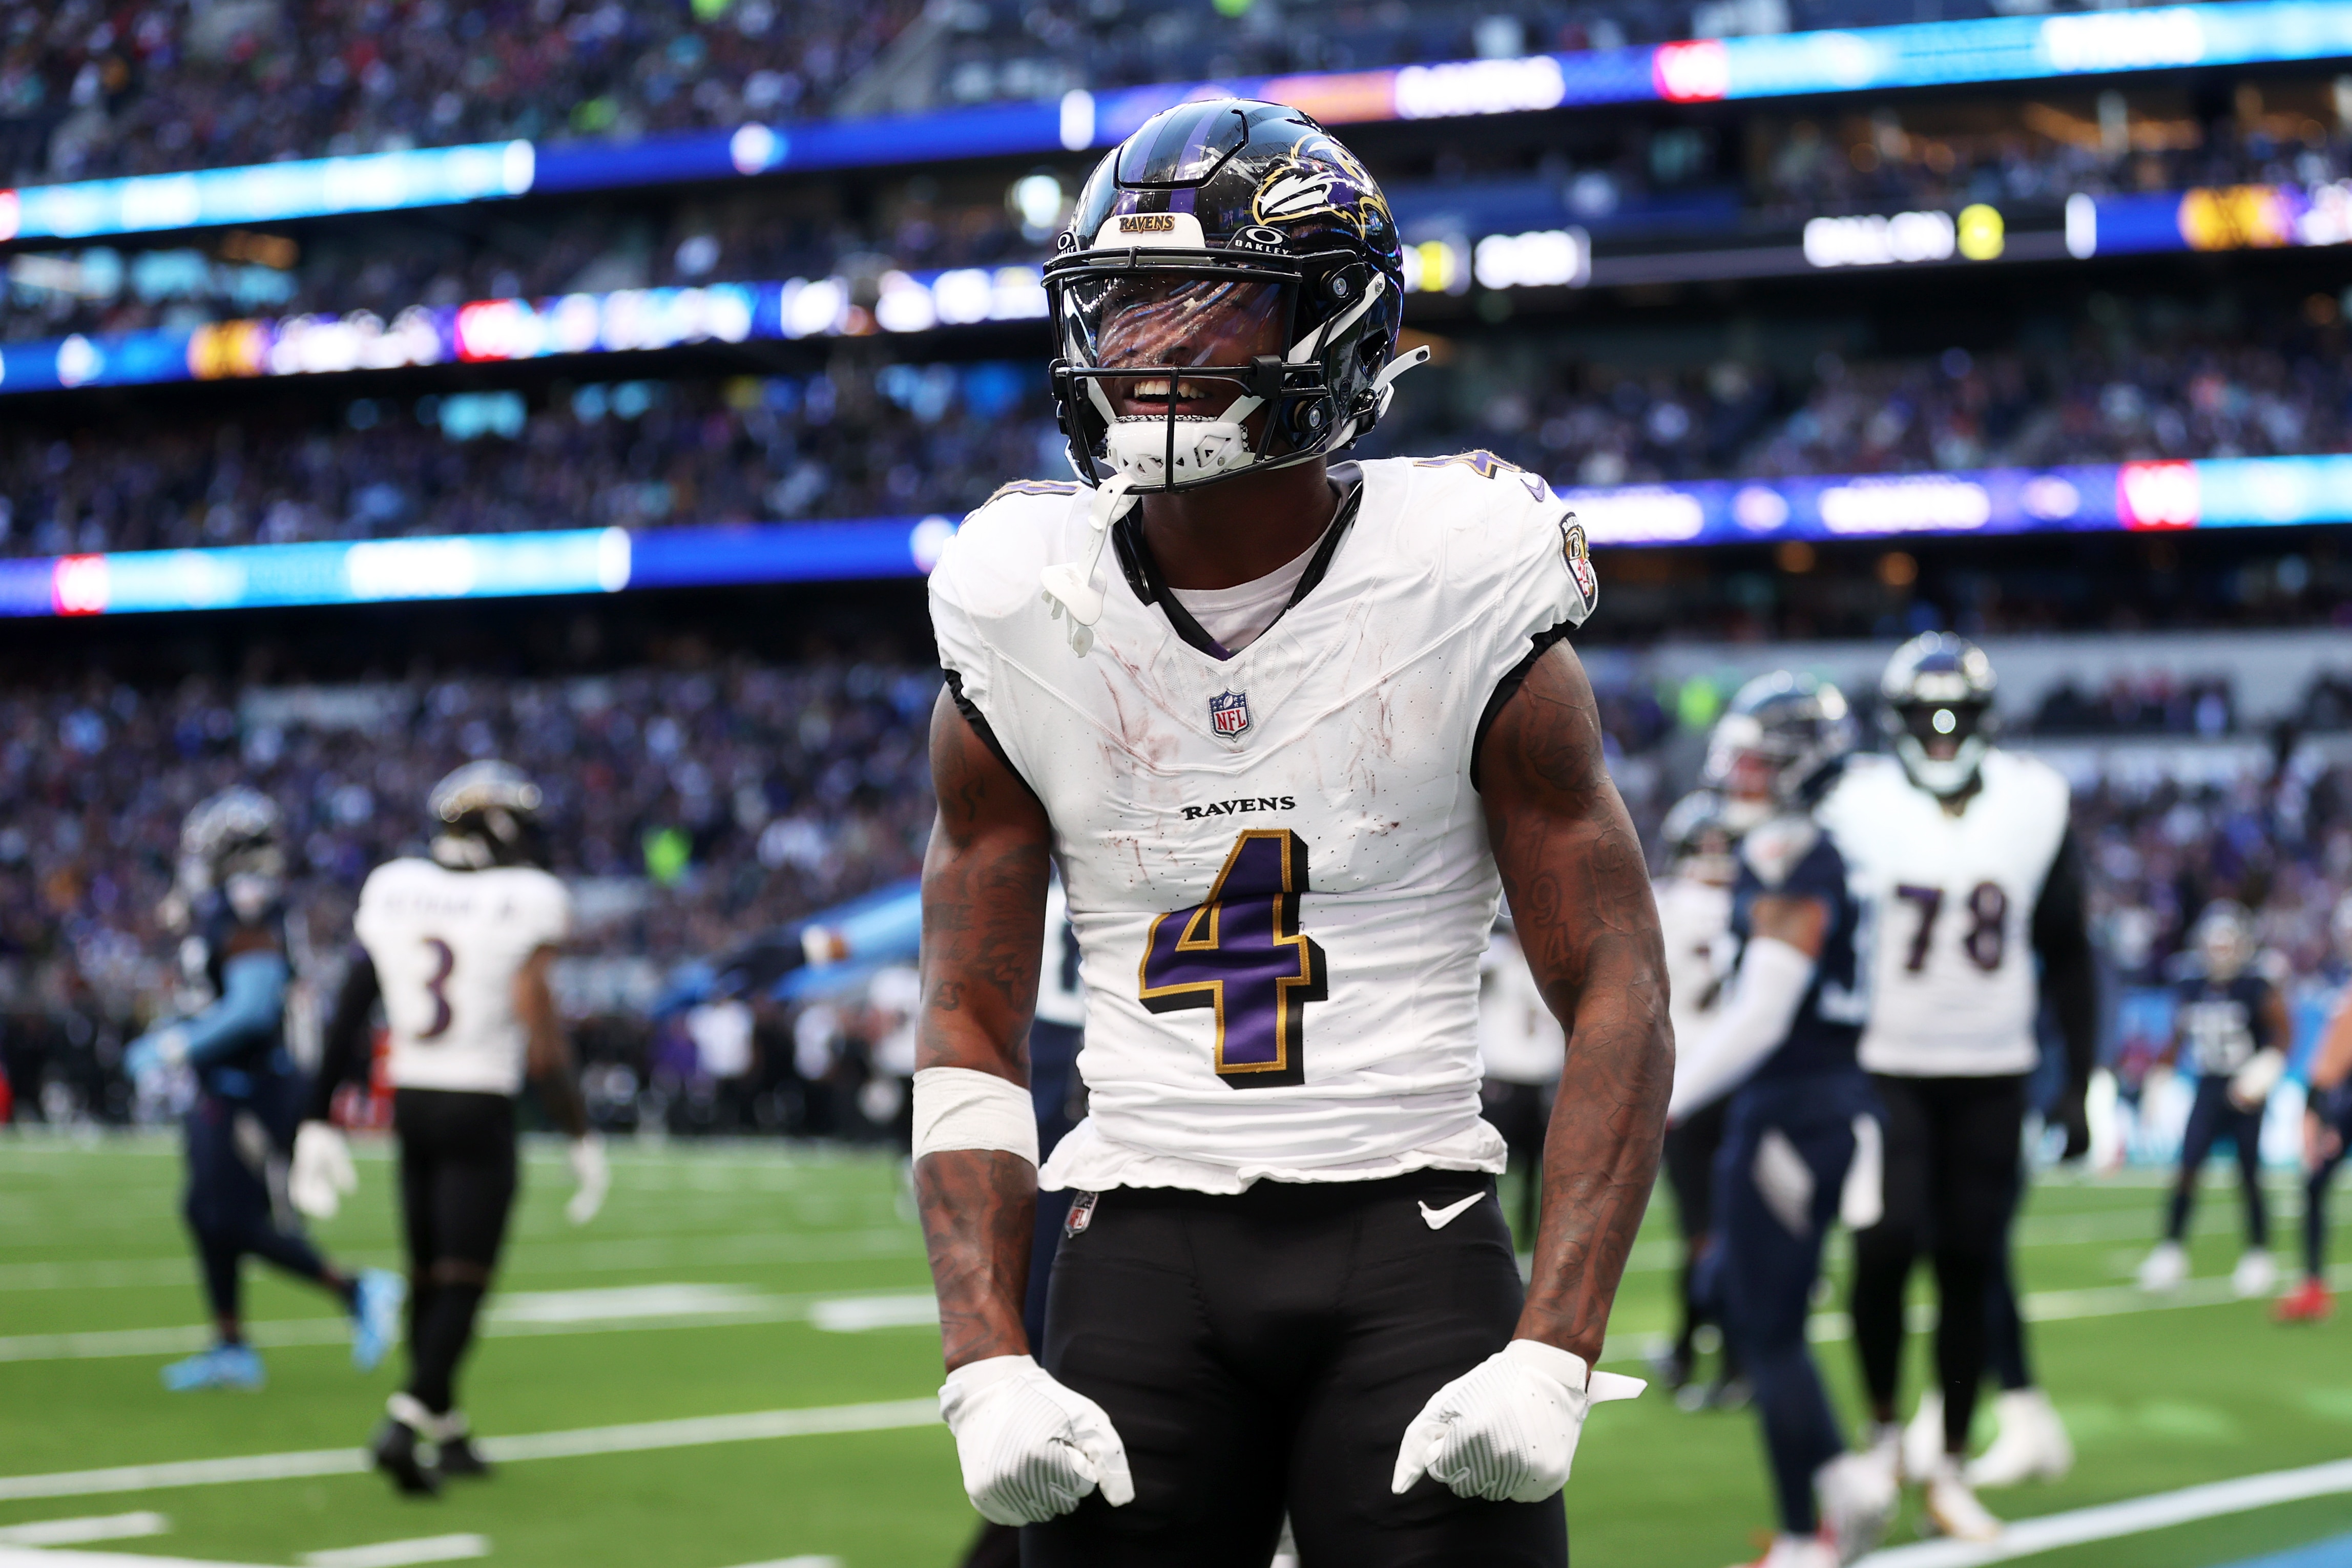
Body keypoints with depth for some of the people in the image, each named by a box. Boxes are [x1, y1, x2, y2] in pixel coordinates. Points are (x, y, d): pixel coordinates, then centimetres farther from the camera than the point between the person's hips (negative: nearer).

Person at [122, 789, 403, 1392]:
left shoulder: (248, 926, -19)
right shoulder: (221, 916, 12)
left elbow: (252, 1010, -27)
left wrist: (178, 1049, -21)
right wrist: (170, 1038, 19)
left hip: (251, 1095, -10)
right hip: (226, 1094, 10)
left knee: (241, 1223, -7)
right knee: (207, 1214, 11)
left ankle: (356, 1292, 1)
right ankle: (231, 1348, 18)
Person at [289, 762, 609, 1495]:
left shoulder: (389, 891, 3)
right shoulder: (527, 904, -11)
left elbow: (348, 1016, 5)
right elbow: (542, 1035, -13)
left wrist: (320, 1123, 10)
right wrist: (581, 1137, -5)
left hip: (409, 1101, 5)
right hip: (480, 1105, -5)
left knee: (428, 1275, 15)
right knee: (463, 1280, 0)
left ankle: (446, 1432, 23)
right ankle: (408, 1420, -15)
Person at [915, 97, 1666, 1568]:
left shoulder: (1465, 590, -5)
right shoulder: (1026, 617, 3)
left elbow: (1618, 999, -5)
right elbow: (971, 1031, 6)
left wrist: (1553, 1358, -15)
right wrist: (988, 1371, -6)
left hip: (1408, 1239, -2)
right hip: (1142, 1248, 2)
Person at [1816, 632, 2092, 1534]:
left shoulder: (2036, 806, 1)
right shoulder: (1855, 808, -6)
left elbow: (2066, 954, 9)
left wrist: (2078, 1083, 5)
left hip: (1992, 1075, 2)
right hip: (1884, 1070, -2)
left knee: (1970, 1265, 2)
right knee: (1888, 1244, -16)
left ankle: (1949, 1468, 12)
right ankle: (1881, 1426, 7)